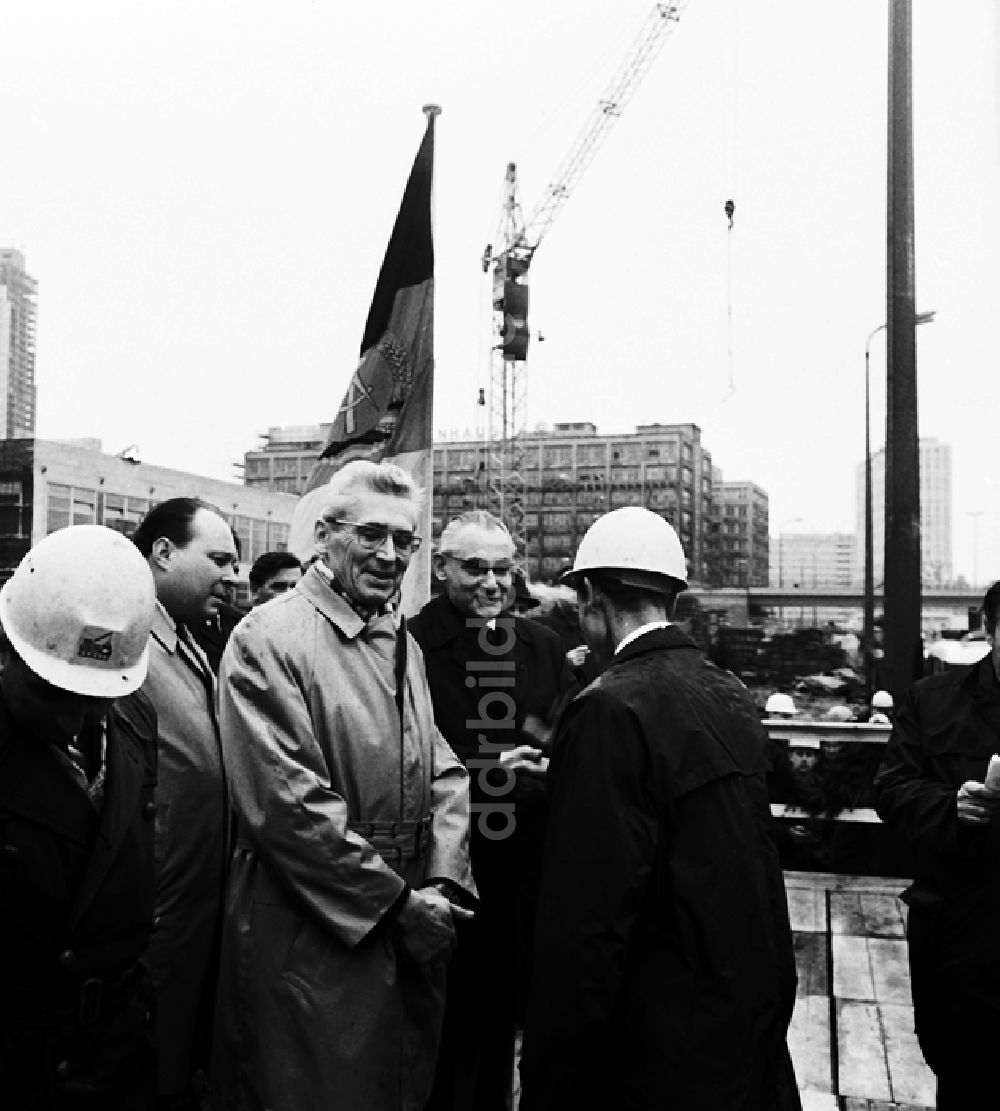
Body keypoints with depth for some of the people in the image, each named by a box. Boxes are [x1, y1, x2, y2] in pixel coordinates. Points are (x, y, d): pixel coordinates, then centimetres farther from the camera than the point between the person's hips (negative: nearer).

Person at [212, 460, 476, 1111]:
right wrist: (396, 902, -16)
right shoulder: (268, 640, -15)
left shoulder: (405, 645, 10)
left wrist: (442, 884, -7)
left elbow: (444, 771, 8)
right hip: (312, 944, -7)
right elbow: (286, 804, -21)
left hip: (414, 938, 7)